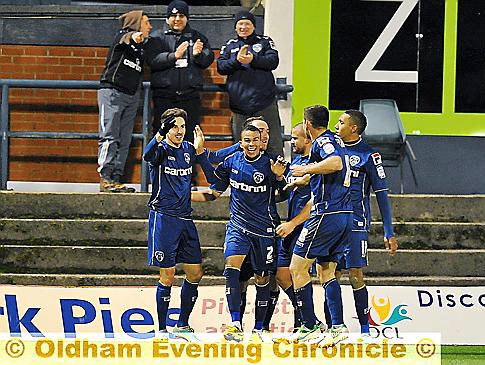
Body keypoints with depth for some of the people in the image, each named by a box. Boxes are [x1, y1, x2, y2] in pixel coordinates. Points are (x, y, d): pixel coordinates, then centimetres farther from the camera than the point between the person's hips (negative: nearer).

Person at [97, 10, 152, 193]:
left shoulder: (141, 46, 18)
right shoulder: (123, 35, -4)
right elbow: (124, 38, -28)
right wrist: (133, 37, -51)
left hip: (132, 96, 8)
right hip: (112, 91, -8)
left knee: (124, 141, 3)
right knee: (110, 137, -12)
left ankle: (116, 179, 3)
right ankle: (105, 179, -16)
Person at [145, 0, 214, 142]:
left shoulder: (196, 37, 15)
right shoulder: (156, 37, 6)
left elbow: (208, 59, 7)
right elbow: (152, 60, -8)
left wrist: (197, 54, -14)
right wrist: (174, 56, -21)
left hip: (190, 96, 2)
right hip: (164, 97, -2)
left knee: (190, 136, 3)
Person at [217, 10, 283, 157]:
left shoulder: (265, 42, 12)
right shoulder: (230, 45, 16)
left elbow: (273, 61, -3)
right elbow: (221, 67, 4)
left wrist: (253, 59, -17)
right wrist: (236, 61, -14)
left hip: (264, 102, -2)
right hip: (240, 104, 2)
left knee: (274, 143, -4)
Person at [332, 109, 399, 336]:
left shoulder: (368, 155, -5)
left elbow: (382, 194, -4)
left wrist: (389, 233, -8)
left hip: (356, 224, -6)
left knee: (355, 275, -9)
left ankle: (365, 329, -3)